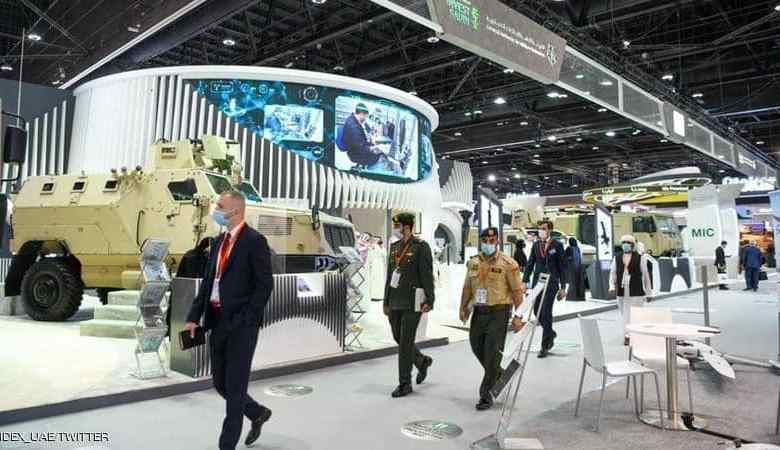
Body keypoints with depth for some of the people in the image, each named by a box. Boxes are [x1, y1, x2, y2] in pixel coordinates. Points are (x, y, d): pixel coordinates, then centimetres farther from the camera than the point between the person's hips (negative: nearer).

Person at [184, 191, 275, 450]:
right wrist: (193, 317, 8)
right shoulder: (219, 242, 13)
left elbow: (265, 285, -14)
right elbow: (207, 282, 14)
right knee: (220, 383, 15)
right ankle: (257, 413, 38)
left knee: (235, 385, 2)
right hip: (218, 322, 8)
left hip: (241, 324, -8)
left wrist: (245, 320, -16)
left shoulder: (254, 241, -10)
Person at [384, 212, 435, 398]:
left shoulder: (421, 247, -9)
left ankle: (405, 384, 11)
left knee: (405, 342, -2)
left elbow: (427, 276, -11)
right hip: (395, 302, 7)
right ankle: (422, 361, 38)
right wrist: (386, 302, 15)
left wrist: (429, 300, -16)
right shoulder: (394, 247, 12)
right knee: (398, 339, 14)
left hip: (412, 302, -7)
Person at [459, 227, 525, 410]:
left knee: (492, 353, -3)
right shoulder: (473, 263, 8)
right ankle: (497, 374, 42)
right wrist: (463, 307, 6)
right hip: (479, 311, 6)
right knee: (476, 346, 15)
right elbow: (467, 287, 15)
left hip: (499, 312, -6)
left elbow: (517, 291, -8)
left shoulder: (508, 264, -8)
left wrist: (518, 316, -12)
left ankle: (485, 394, 10)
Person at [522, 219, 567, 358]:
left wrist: (563, 287, -4)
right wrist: (525, 281, 3)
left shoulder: (557, 245, -3)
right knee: (537, 311, 8)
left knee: (546, 313, -6)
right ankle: (551, 333, 34)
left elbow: (562, 267, -2)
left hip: (551, 283, -5)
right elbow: (530, 263, 11)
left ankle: (545, 346, 3)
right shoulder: (536, 245, 9)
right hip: (537, 281, 5)